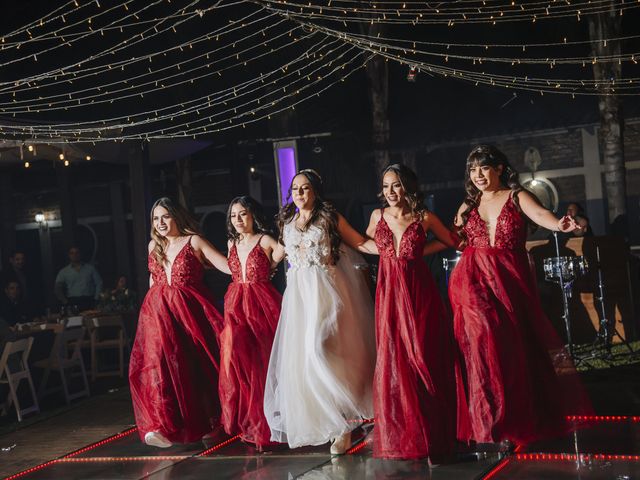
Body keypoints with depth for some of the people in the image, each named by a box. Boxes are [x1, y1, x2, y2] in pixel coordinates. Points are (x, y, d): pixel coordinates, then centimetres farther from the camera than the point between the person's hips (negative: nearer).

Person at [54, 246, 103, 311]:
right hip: (72, 302, 0)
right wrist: (65, 302, -8)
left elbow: (99, 284, 11)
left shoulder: (90, 268, 16)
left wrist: (96, 299, -1)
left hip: (89, 301, 0)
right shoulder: (63, 272, 14)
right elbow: (58, 288, 6)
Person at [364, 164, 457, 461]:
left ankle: (430, 439, 6)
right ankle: (398, 439, 12)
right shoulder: (378, 216, 6)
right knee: (392, 363, 2)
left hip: (419, 293, -2)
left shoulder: (424, 218, -1)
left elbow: (453, 242, 11)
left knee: (423, 360, -2)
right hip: (389, 293, 2)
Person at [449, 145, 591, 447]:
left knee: (514, 347, -3)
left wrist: (558, 225, -38)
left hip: (510, 283, -2)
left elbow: (539, 214, -17)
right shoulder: (467, 206, 14)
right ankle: (488, 423, 1)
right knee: (484, 345, -7)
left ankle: (517, 419, 10)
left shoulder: (517, 197, 2)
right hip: (473, 283, 2)